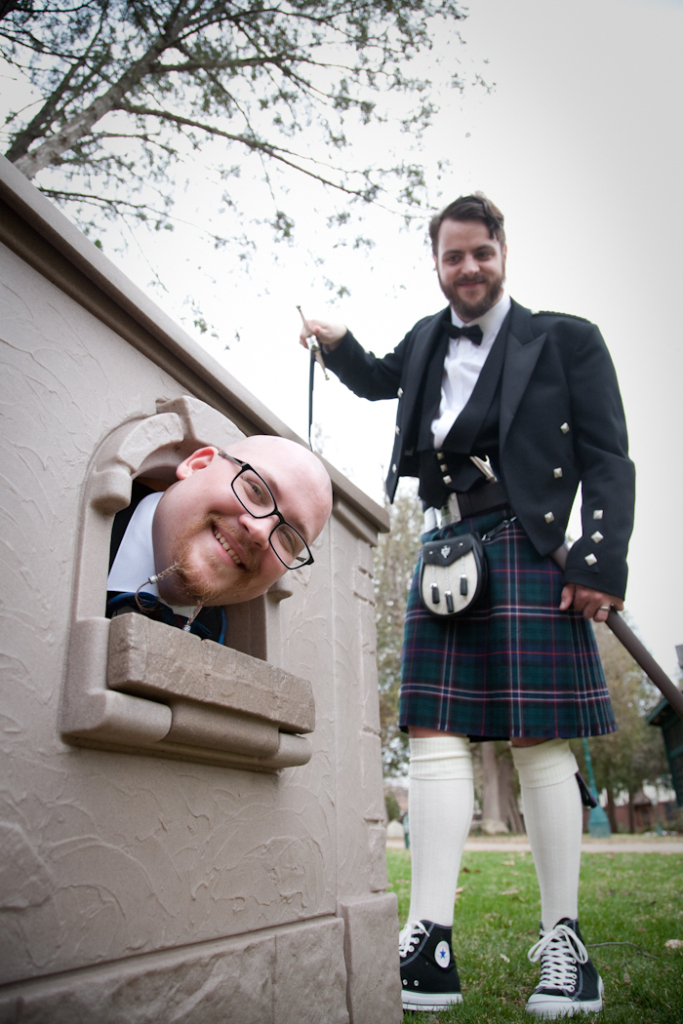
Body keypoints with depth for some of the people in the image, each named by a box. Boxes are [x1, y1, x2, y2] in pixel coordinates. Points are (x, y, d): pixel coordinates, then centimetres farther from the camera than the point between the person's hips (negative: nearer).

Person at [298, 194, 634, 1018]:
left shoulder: (565, 339, 7)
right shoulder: (428, 339, 21)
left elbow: (607, 457, 1)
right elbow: (379, 380, 42)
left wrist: (602, 561, -11)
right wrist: (336, 344, 21)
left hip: (521, 550, -4)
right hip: (443, 552, 5)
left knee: (538, 745, -2)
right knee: (434, 737, -2)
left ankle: (562, 941, 13)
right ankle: (429, 947, 3)